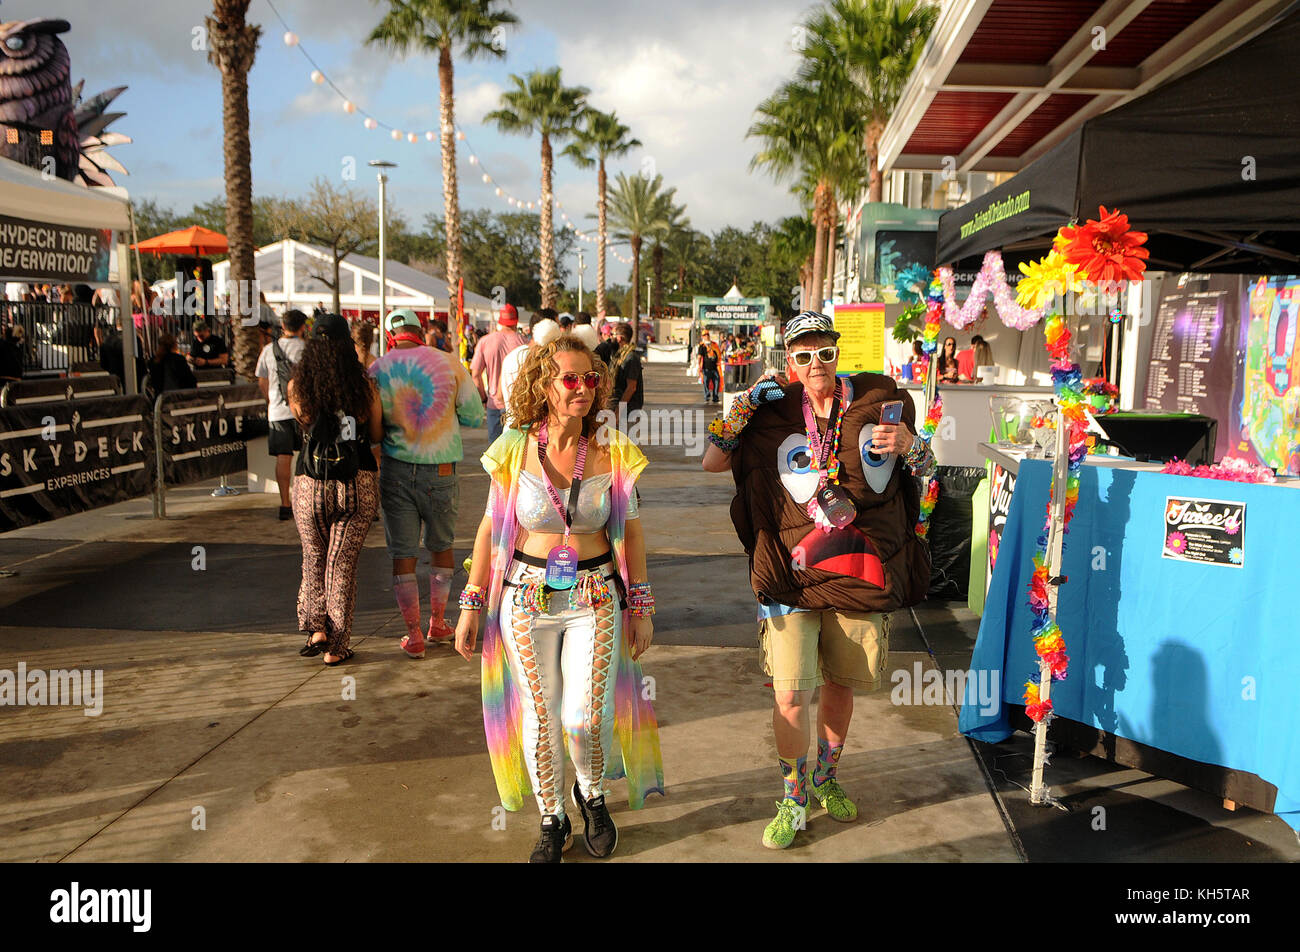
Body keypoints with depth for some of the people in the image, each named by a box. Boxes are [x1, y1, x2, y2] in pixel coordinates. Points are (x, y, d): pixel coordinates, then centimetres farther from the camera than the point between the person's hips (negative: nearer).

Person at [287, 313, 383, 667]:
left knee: (314, 558, 21)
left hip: (311, 485, 1)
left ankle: (316, 627, 14)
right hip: (358, 483, 0)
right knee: (342, 562, 7)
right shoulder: (364, 386, -6)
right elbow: (376, 435, 4)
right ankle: (337, 647, 13)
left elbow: (304, 425, 11)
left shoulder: (297, 386, -5)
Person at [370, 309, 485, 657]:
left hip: (395, 470, 0)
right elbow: (475, 416, 0)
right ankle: (437, 623, 30)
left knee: (403, 553, 7)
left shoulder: (377, 370, -2)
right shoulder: (448, 363, -3)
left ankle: (414, 635, 10)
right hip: (440, 471, 1)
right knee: (441, 546, 19)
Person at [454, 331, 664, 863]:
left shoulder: (613, 451, -4)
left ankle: (592, 793, 27)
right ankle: (552, 821, 32)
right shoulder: (515, 451, -5)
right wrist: (472, 604, 3)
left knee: (587, 718, -7)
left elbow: (630, 530, 4)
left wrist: (641, 606, 4)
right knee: (539, 716, 8)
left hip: (596, 598, 0)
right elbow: (491, 529, 3)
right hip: (527, 597, 1)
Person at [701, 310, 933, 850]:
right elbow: (712, 462, 3)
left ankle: (825, 782, 40)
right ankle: (793, 802, 17)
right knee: (790, 695, -6)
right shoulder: (775, 412, 0)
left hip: (860, 573, 2)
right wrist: (742, 408, -10)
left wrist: (909, 446, -11)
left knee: (840, 685, 17)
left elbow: (926, 467, 13)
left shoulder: (880, 400, 3)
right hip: (792, 578, -2)